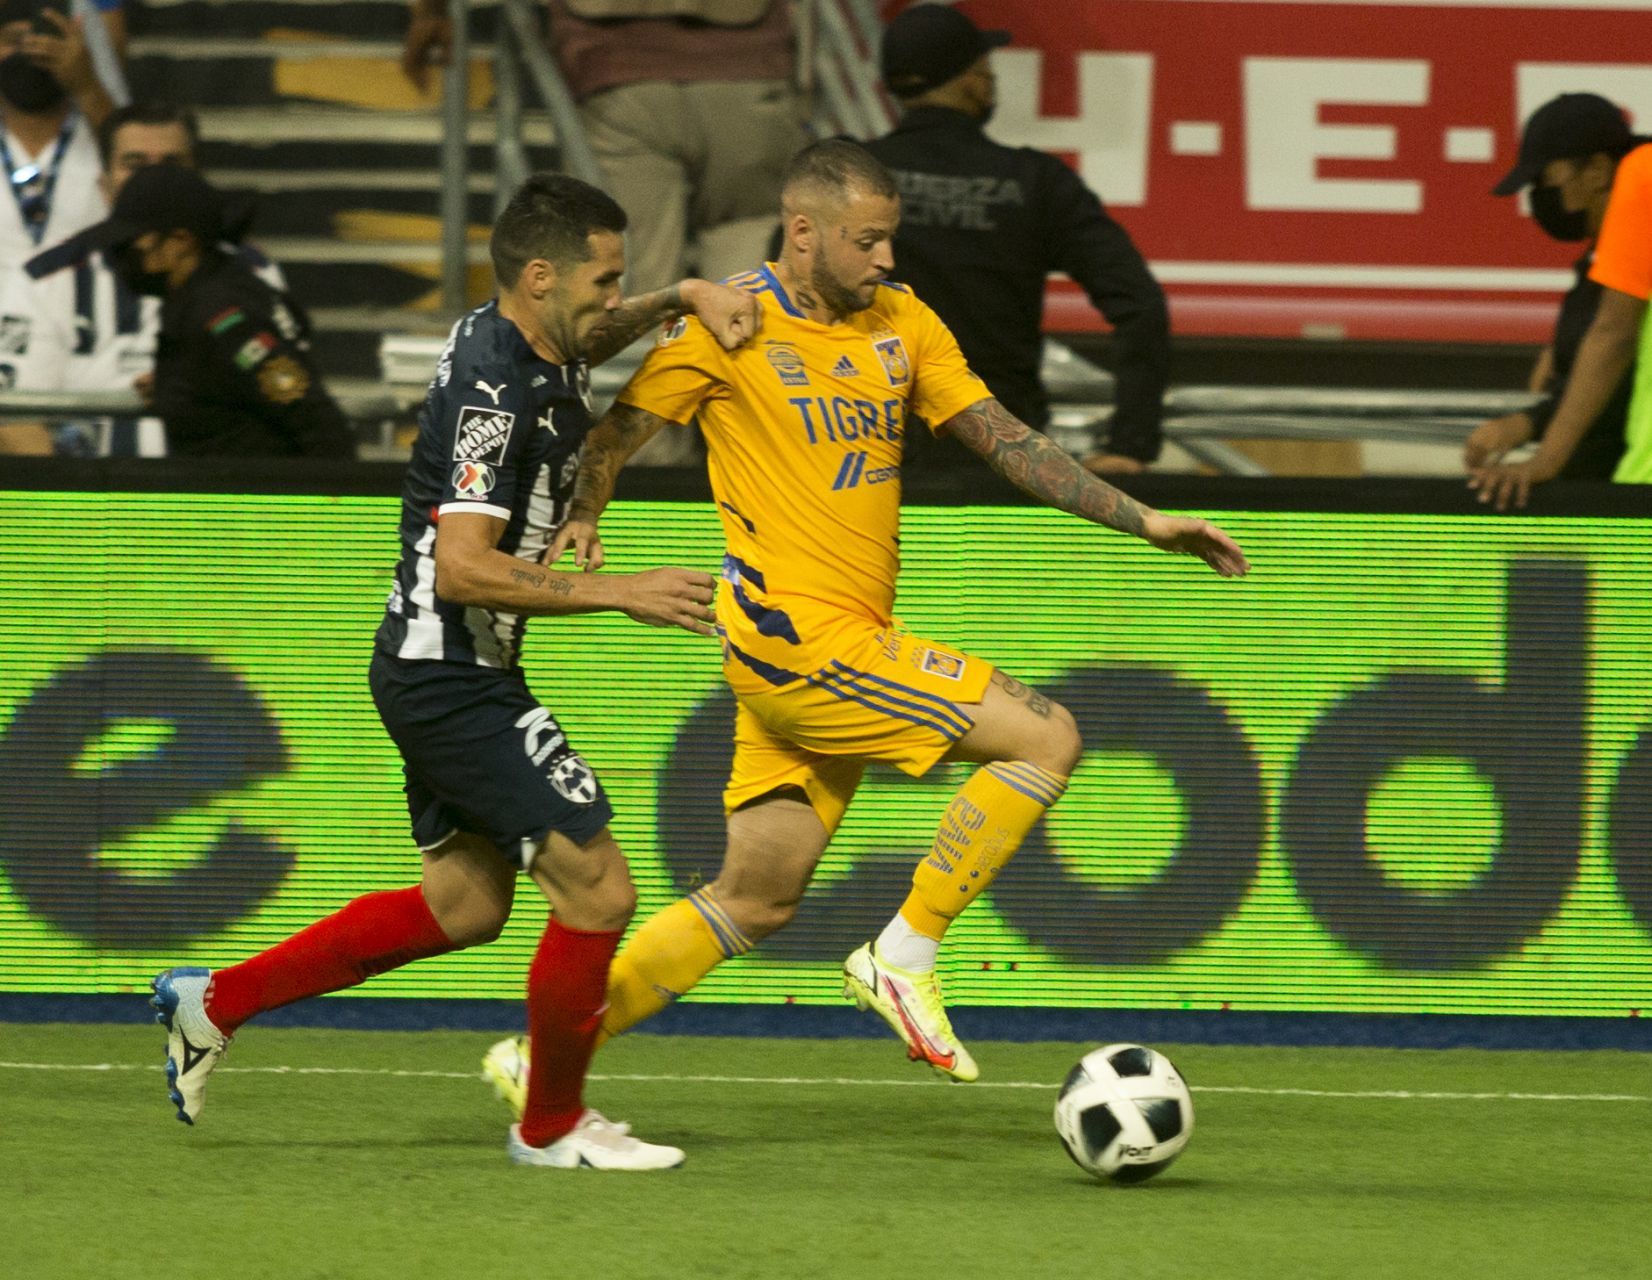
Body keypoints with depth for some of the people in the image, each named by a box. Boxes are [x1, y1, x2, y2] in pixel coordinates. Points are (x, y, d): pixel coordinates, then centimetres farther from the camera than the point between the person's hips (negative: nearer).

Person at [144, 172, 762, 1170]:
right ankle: (553, 1125, 6)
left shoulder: (528, 344, 6)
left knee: (464, 907, 18)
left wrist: (687, 296, 12)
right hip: (449, 670, -11)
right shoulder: (496, 389, -22)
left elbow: (593, 336, 32)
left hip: (455, 673, 11)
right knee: (598, 888, -9)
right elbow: (464, 568, -28)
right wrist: (620, 594, -24)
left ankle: (217, 1002, 24)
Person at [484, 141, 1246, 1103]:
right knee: (1048, 738, -13)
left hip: (853, 646, 7)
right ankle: (905, 960, -6)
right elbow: (617, 430, 2)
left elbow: (1005, 439, 12)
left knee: (758, 901, 10)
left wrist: (1142, 520, 7)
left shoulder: (903, 323, 12)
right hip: (795, 635, -7)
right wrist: (579, 520, -16)